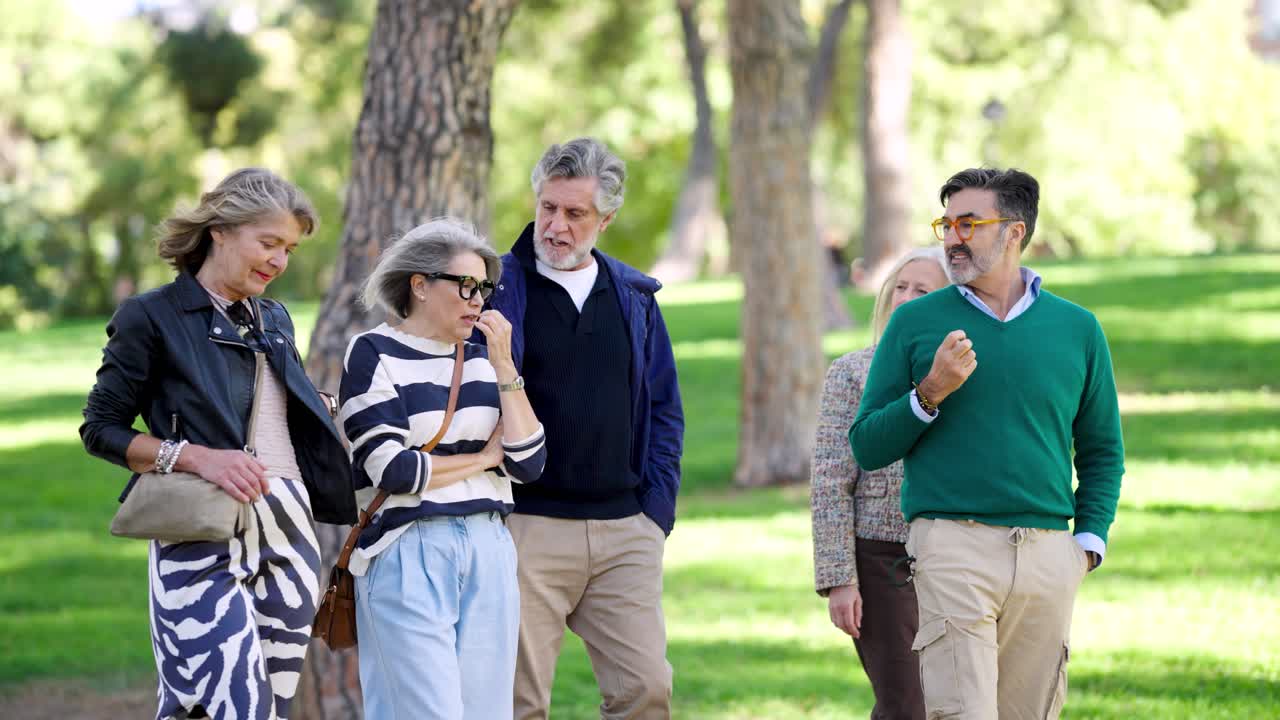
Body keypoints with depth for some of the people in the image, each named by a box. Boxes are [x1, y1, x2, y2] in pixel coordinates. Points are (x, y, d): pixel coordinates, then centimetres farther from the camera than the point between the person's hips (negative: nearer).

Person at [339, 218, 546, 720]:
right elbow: (392, 470, -13)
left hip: (489, 551, 6)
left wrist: (503, 367, -1)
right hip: (408, 554, -5)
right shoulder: (374, 355, -2)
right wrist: (484, 458, 0)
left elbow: (529, 464, 5)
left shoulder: (482, 359, 14)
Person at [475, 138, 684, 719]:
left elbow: (664, 408, 16)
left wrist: (657, 508, 6)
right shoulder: (497, 289, 1)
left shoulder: (634, 296, 12)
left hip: (625, 532, 3)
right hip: (527, 528, -3)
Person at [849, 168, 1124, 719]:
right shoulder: (916, 322, 6)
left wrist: (1089, 540, 7)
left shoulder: (1077, 328, 12)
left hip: (1049, 555, 3)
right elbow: (867, 447, 5)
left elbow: (1102, 450, 19)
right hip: (952, 546, -2)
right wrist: (929, 395, -10)